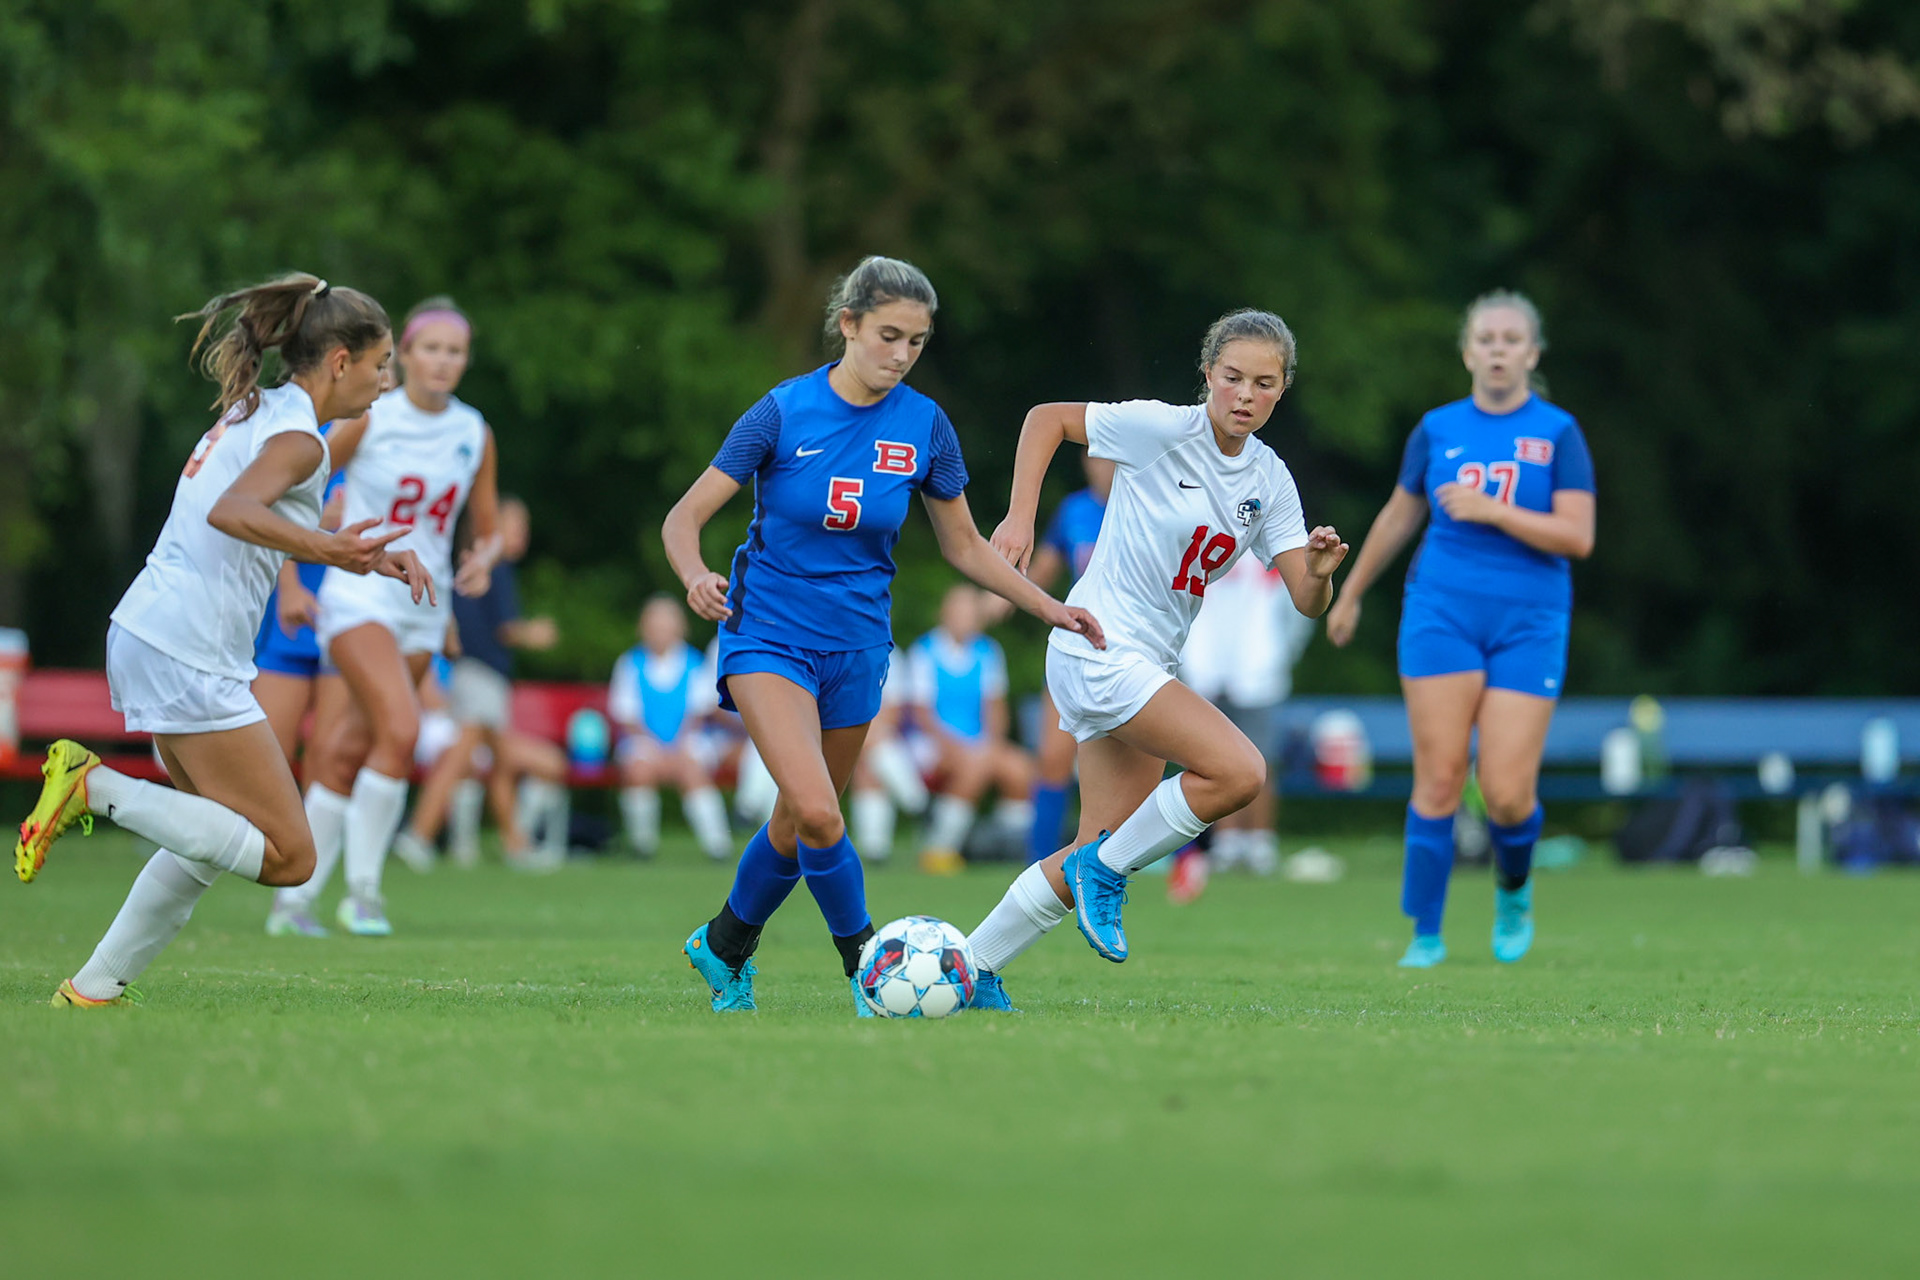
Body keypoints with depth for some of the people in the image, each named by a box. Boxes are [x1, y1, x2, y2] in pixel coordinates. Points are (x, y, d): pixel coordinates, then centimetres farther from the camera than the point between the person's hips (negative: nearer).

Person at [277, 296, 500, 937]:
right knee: (400, 729, -23)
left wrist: (483, 559, -7)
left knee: (344, 755, 6)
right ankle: (362, 886, -11)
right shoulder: (368, 419, -7)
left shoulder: (475, 433, 6)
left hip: (423, 609, 4)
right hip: (360, 592, -4)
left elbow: (488, 530, 15)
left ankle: (296, 897, 16)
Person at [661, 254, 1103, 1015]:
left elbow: (962, 545, 8)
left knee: (800, 823, 14)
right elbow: (685, 517, -11)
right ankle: (866, 965, -4)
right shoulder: (784, 413, -13)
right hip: (768, 635, -4)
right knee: (817, 813, -22)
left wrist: (1046, 607, -2)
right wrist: (696, 576, -32)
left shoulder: (923, 425, -4)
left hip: (856, 646, 4)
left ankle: (724, 949, 39)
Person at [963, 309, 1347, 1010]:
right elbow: (1046, 417, -4)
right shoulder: (1164, 429, -13)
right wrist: (1020, 516, -13)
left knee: (1108, 847, 8)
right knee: (1239, 770, -22)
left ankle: (973, 970, 18)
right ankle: (1104, 870, -4)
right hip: (1099, 648, -8)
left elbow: (1307, 603, 2)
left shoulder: (1270, 482, 5)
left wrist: (1318, 570, -21)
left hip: (1148, 664, 8)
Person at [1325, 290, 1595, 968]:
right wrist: (1351, 593, 29)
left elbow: (1577, 536, -8)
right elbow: (1398, 517, 22)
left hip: (1528, 624, -1)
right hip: (1442, 613, 1)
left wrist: (1492, 510, -17)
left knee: (1508, 794, -8)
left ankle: (1514, 893, 25)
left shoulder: (1558, 433, 0)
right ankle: (1426, 934, 1)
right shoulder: (1438, 429, 7)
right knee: (1438, 778, -8)